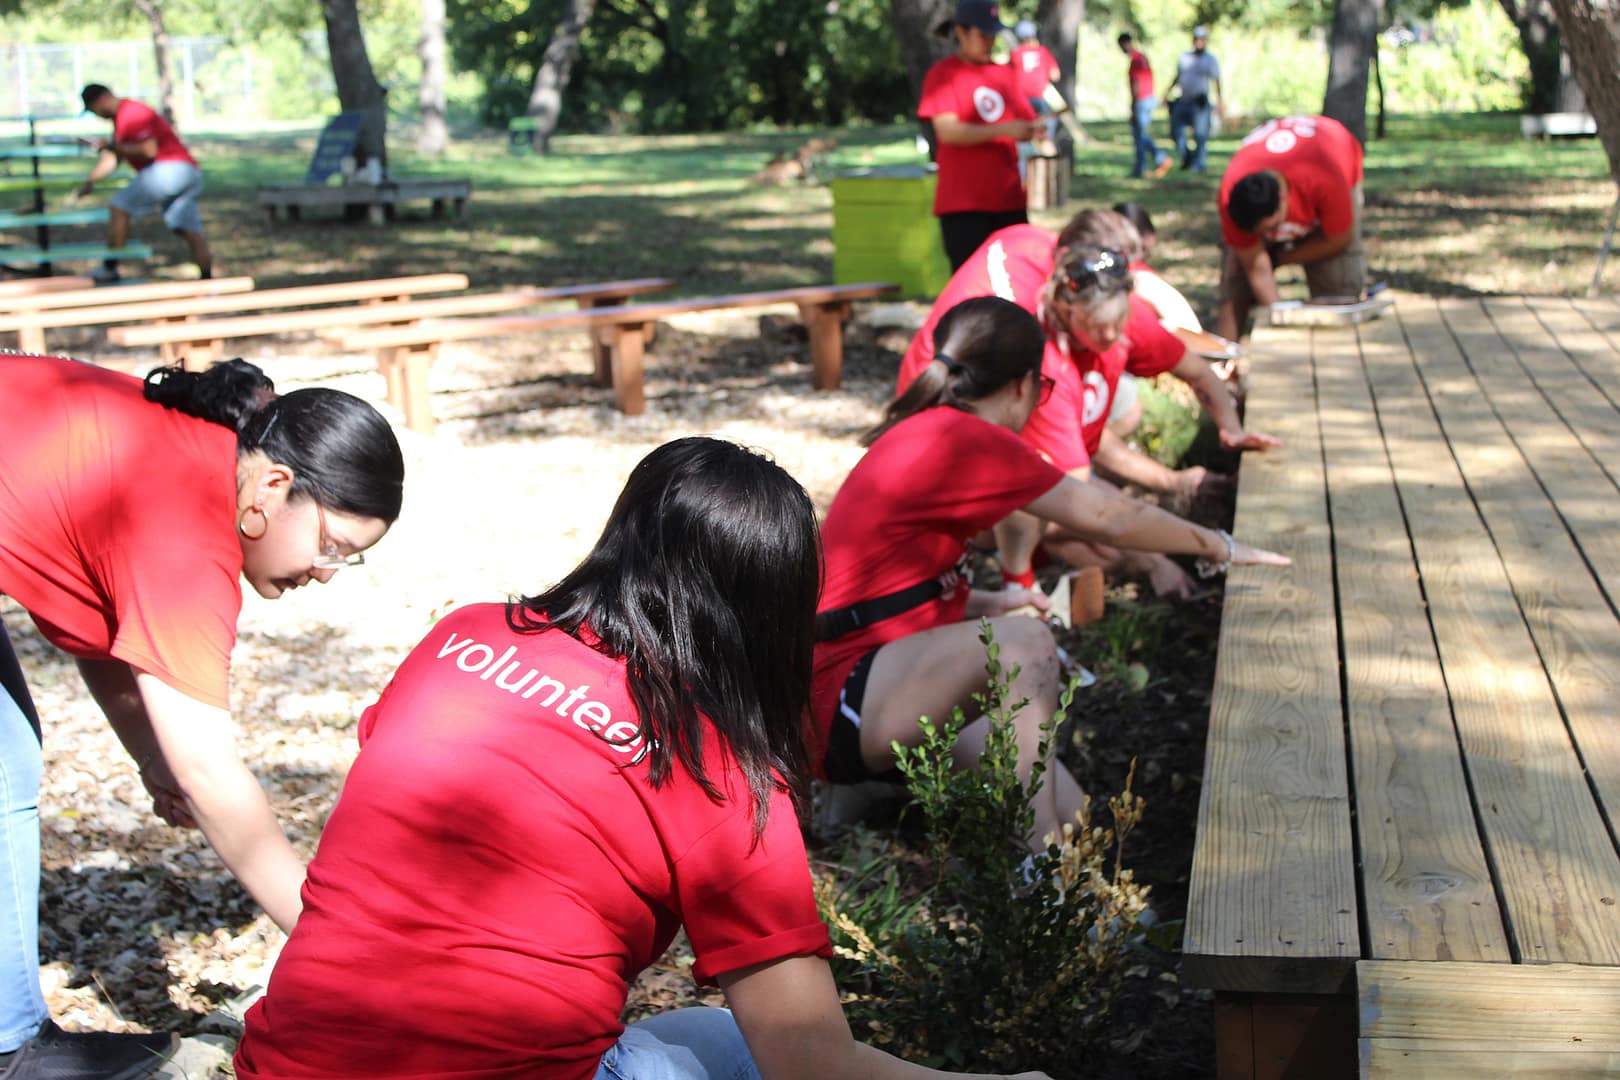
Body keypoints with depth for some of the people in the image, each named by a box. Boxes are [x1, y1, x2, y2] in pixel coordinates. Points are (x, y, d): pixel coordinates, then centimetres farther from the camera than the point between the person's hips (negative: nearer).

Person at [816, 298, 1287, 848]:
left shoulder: (920, 434, 16)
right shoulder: (962, 438, -14)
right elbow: (1108, 517, -6)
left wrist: (985, 603, 17)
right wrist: (1220, 547, 7)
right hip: (846, 702, -9)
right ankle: (1046, 871, -31)